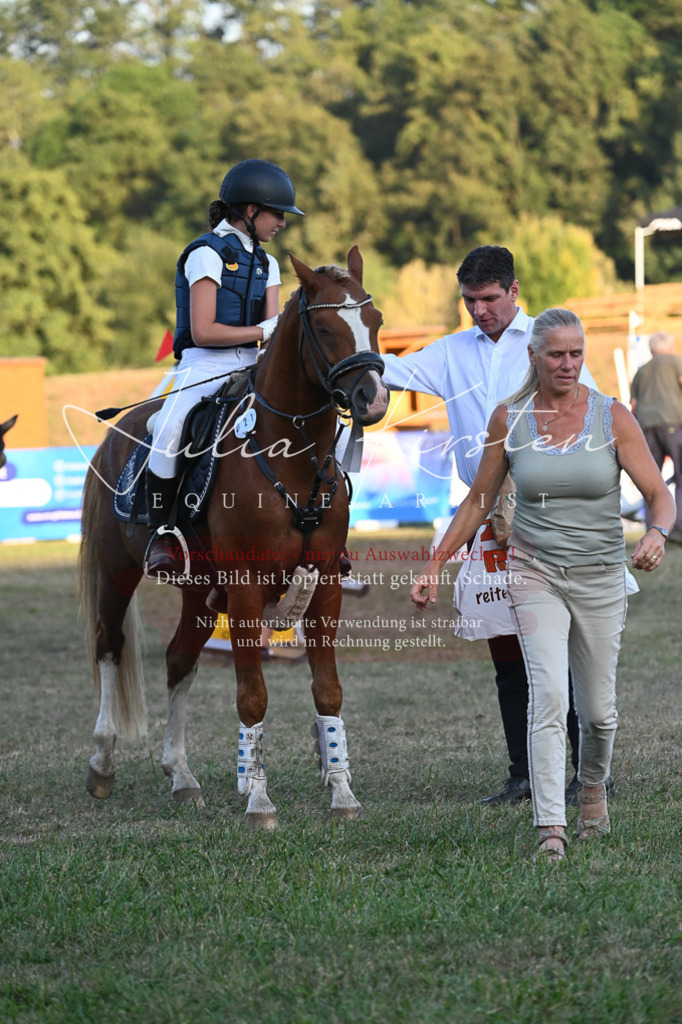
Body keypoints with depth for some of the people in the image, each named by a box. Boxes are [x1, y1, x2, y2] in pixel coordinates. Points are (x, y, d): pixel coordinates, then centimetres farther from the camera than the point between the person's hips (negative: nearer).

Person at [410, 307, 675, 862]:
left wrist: (657, 534, -29)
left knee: (598, 711, 10)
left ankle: (593, 787, 42)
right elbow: (478, 502, 9)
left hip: (601, 577, 1)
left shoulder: (613, 417, -5)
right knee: (548, 694, -20)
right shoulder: (509, 419, -1)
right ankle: (550, 828, -24)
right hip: (535, 572, -1)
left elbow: (661, 494, -7)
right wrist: (435, 565, 4)